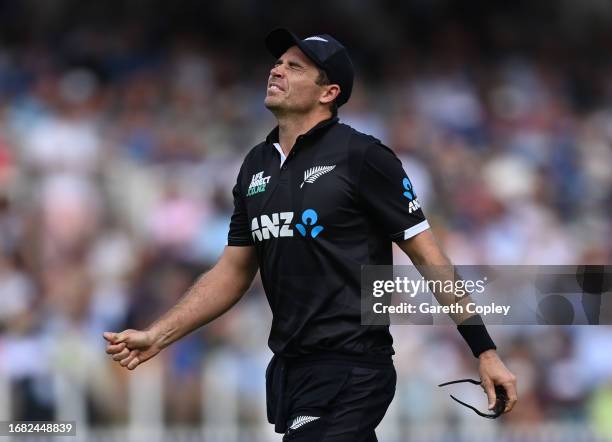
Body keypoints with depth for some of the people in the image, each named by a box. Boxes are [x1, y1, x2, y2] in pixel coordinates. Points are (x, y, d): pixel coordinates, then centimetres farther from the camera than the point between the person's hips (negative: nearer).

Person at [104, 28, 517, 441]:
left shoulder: (361, 156, -8)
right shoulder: (257, 165, 13)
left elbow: (428, 256, -7)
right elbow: (233, 271, 17)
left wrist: (485, 352, -10)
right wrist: (157, 337, 7)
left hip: (349, 373, -7)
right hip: (288, 369, 7)